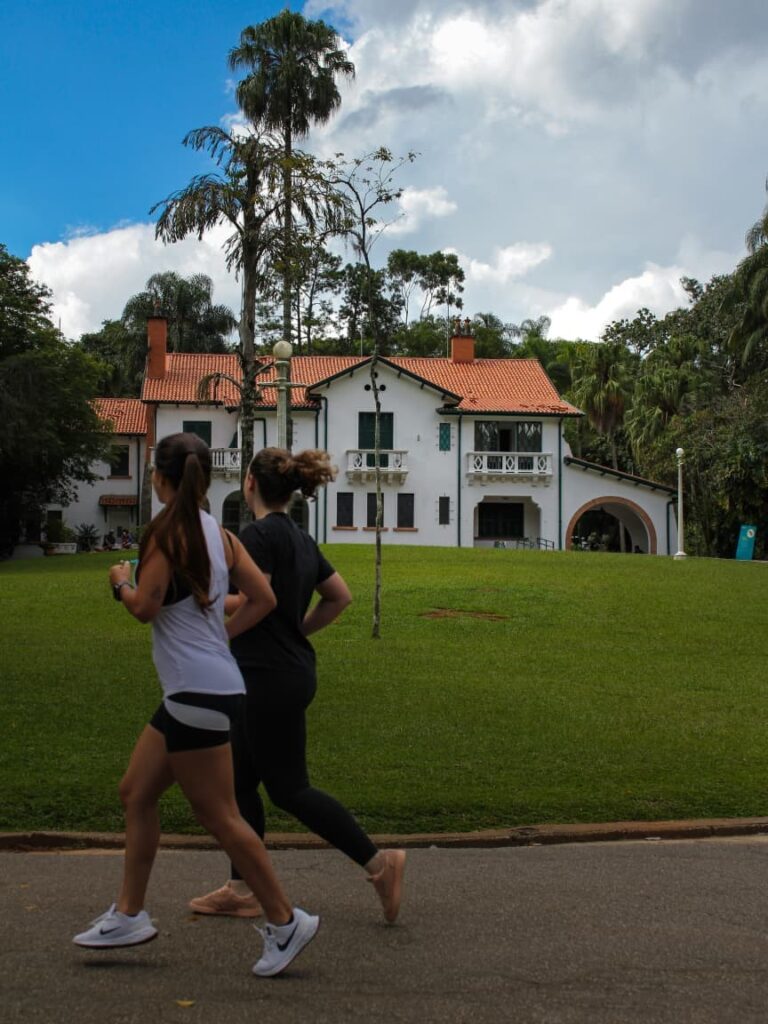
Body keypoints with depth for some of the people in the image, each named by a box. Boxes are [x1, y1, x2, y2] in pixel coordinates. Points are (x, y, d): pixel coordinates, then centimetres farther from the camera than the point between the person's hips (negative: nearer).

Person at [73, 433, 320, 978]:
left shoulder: (167, 530, -12)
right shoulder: (221, 535, 10)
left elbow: (145, 607, -16)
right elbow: (264, 598, 7)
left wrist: (121, 581, 4)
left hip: (199, 693, -9)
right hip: (200, 689, 9)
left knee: (218, 815, -1)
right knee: (136, 793, 17)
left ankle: (285, 921, 8)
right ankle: (129, 914, 26)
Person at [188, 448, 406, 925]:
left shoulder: (259, 534, -14)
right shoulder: (300, 538, 12)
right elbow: (340, 596, 16)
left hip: (271, 679, -10)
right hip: (292, 671, 10)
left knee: (289, 788, -1)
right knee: (240, 782, 15)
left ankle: (379, 862, 3)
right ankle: (243, 889, 22)